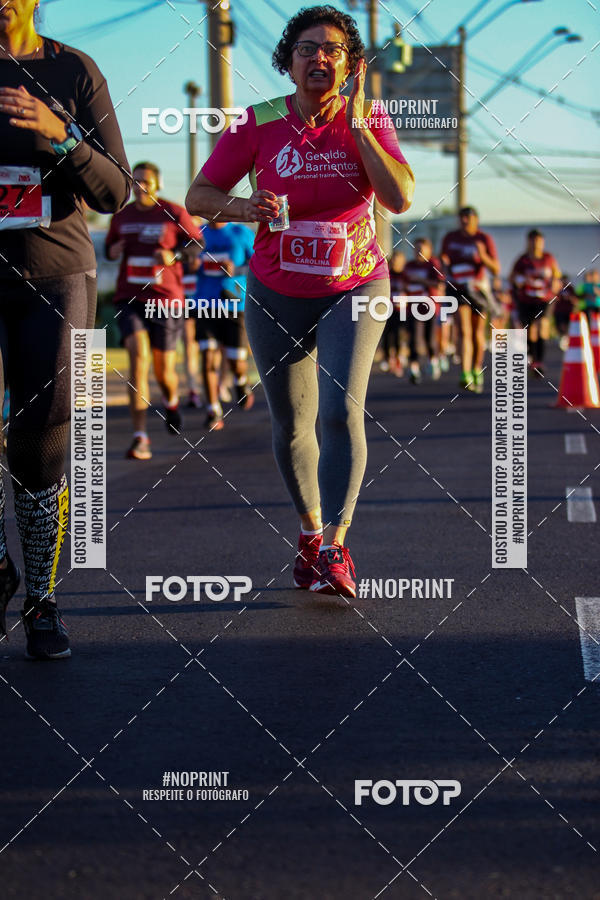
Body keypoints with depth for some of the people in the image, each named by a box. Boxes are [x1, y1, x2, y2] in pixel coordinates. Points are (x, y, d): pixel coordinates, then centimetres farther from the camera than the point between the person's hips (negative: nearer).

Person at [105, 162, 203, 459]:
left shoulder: (174, 214, 0)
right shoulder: (121, 216, 9)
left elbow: (197, 243, 8)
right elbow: (109, 248, 23)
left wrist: (175, 255, -11)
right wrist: (113, 250, -2)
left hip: (166, 298, -1)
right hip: (129, 298, 1)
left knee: (164, 368, 3)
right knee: (138, 354, -18)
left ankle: (172, 400, 45)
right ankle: (140, 437, -20)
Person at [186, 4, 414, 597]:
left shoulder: (368, 122, -7)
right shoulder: (259, 124, -8)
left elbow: (400, 198, -21)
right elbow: (197, 196, -6)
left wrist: (356, 126, -23)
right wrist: (241, 208, -26)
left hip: (353, 290, -1)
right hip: (276, 297, 2)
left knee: (340, 409, -21)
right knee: (291, 425, 12)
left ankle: (333, 549, -16)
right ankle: (309, 528, 36)